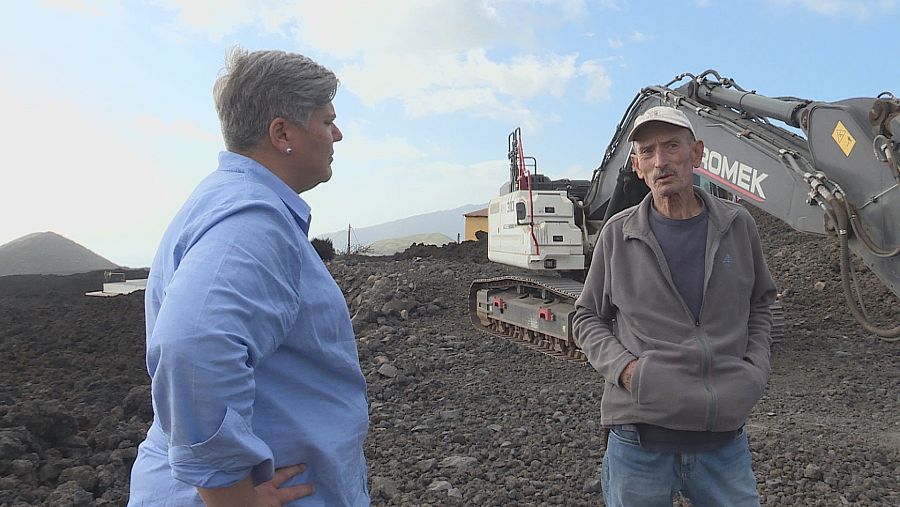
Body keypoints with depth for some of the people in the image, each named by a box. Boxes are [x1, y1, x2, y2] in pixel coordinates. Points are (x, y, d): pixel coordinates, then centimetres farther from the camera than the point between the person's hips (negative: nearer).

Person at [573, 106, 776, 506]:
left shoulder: (737, 225, 5)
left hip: (725, 438, 2)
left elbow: (759, 303, 19)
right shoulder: (618, 233, -2)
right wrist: (622, 366, -11)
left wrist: (757, 367, 4)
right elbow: (587, 318, 5)